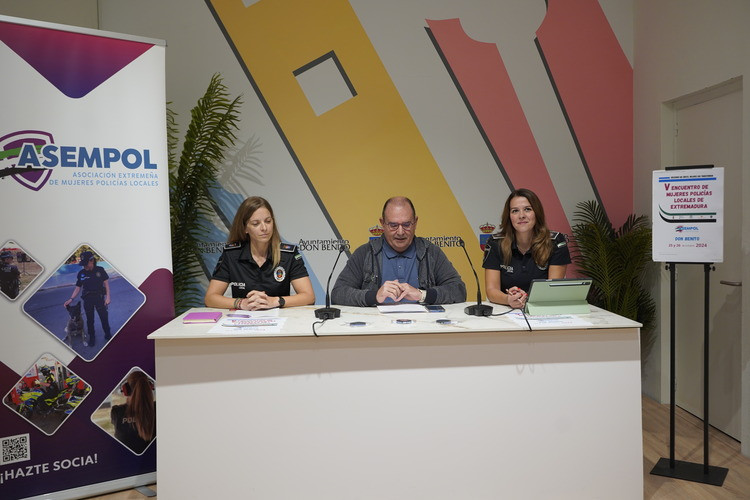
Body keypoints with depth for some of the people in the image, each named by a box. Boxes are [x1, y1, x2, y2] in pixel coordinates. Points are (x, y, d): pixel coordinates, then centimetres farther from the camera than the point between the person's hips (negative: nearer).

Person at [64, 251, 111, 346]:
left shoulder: (100, 270, -7)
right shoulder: (81, 273, -2)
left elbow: (106, 283, -3)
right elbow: (78, 288, 3)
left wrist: (108, 296, -9)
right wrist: (71, 299, -9)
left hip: (99, 297, -2)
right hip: (87, 299, 2)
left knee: (104, 317, 5)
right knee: (90, 319, 12)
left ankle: (108, 335, 24)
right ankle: (91, 337, 27)